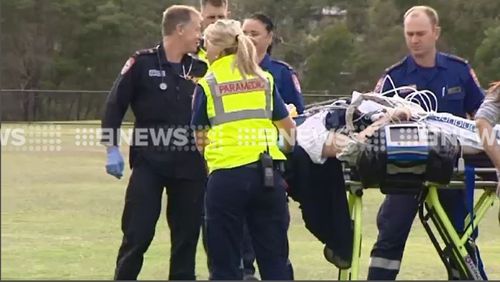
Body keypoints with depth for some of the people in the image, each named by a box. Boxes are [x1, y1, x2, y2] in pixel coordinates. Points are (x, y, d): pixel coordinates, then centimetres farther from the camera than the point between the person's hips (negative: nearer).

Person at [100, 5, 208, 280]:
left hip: (190, 165, 4)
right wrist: (113, 149, -9)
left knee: (187, 235, 7)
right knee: (137, 234, -5)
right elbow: (114, 106, -3)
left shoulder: (199, 69, 7)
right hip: (148, 163, -4)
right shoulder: (142, 63, -4)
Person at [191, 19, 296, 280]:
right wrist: (283, 150, 37)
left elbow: (200, 138, 6)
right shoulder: (264, 80, 13)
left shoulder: (207, 84, 3)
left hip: (227, 174, -3)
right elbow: (289, 127, 20)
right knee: (275, 260, 5)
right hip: (268, 172, 3)